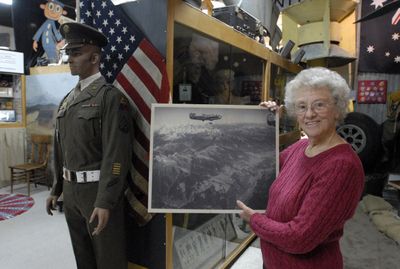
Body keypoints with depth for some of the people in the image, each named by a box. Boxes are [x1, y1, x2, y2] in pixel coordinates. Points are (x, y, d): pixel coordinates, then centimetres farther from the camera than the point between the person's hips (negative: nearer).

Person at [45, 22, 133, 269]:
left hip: (98, 190, -7)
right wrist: (56, 189, 18)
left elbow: (116, 154, -19)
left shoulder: (111, 97, -14)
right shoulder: (68, 99, 11)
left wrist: (105, 202, -22)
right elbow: (60, 149, 16)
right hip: (71, 190, 8)